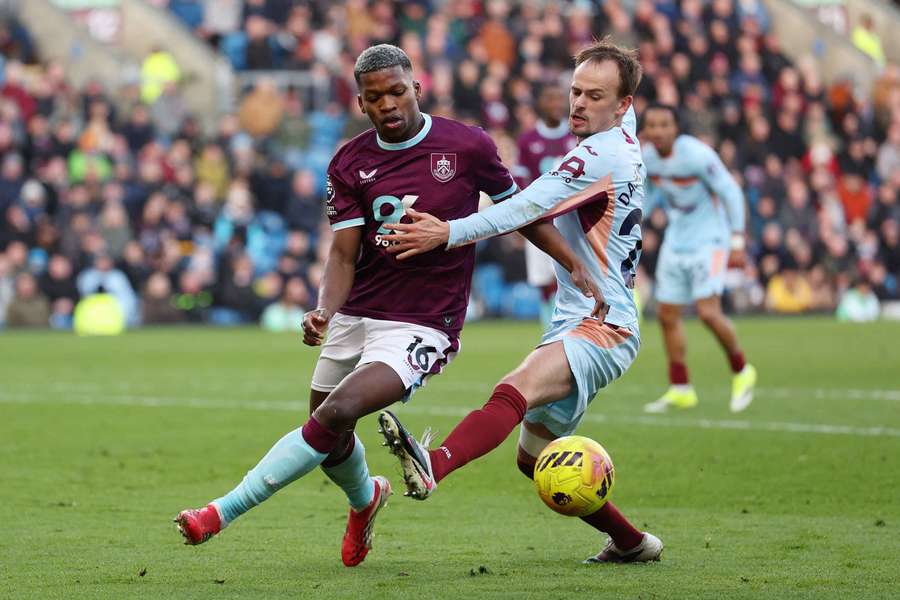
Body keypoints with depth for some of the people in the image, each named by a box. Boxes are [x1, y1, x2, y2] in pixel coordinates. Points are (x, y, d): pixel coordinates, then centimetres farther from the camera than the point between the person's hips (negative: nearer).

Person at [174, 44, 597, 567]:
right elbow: (344, 253, -2)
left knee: (335, 413, -24)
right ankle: (365, 498, 51)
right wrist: (324, 313, -21)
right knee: (331, 443, 14)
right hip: (355, 320, 5)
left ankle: (224, 511, -23)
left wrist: (577, 268, 8)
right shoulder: (350, 164, 3)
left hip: (422, 327, -5)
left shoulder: (468, 146, -5)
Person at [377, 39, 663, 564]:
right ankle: (631, 542, 31)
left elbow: (528, 207, -24)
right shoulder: (625, 142, 16)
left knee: (514, 392, -38)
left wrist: (449, 233, -32)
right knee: (536, 458, 18)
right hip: (576, 324, 11)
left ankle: (436, 465, -65)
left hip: (601, 328, -11)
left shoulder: (601, 155, -13)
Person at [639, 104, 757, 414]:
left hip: (708, 242, -7)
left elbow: (731, 193, -15)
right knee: (667, 314, 4)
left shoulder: (695, 154, -21)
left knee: (708, 312, -17)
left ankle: (742, 371, 6)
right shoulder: (646, 158, -3)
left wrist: (737, 243, -15)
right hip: (675, 243, 7)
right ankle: (680, 389, 15)